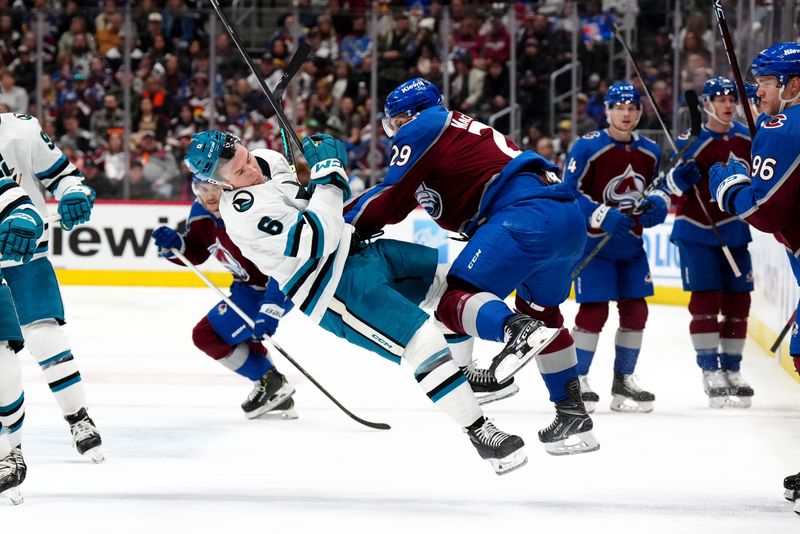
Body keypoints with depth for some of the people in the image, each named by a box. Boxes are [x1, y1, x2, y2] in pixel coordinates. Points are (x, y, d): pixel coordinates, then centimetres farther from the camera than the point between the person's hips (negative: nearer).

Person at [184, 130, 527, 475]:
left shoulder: (267, 160, 4)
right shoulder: (244, 209, -25)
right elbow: (315, 240, -28)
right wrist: (327, 178, -22)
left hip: (356, 249, 10)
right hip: (337, 292, -10)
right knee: (425, 342, -22)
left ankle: (465, 373, 29)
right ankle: (478, 431, -14)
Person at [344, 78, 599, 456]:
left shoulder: (421, 128, 8)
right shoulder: (466, 131, 34)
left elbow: (391, 199, 4)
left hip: (526, 213, -9)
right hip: (570, 216, 9)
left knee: (455, 302, -13)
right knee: (540, 310, 27)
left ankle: (516, 329, -43)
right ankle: (572, 414, 26)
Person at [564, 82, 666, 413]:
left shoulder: (650, 152, 6)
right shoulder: (588, 147, -13)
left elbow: (659, 188, 17)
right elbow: (570, 193, -14)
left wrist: (657, 204, -6)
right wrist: (603, 216, -25)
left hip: (630, 243, 6)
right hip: (593, 239, -6)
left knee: (635, 310, 6)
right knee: (594, 310, -11)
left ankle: (623, 380, 19)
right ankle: (577, 380, 0)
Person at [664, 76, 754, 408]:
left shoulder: (746, 138, 2)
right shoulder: (691, 142, -12)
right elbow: (671, 185, -11)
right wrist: (682, 177, -30)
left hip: (733, 232, 5)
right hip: (697, 232, -5)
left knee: (737, 302, 6)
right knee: (706, 300, -8)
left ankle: (732, 371, 16)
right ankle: (710, 372, -3)